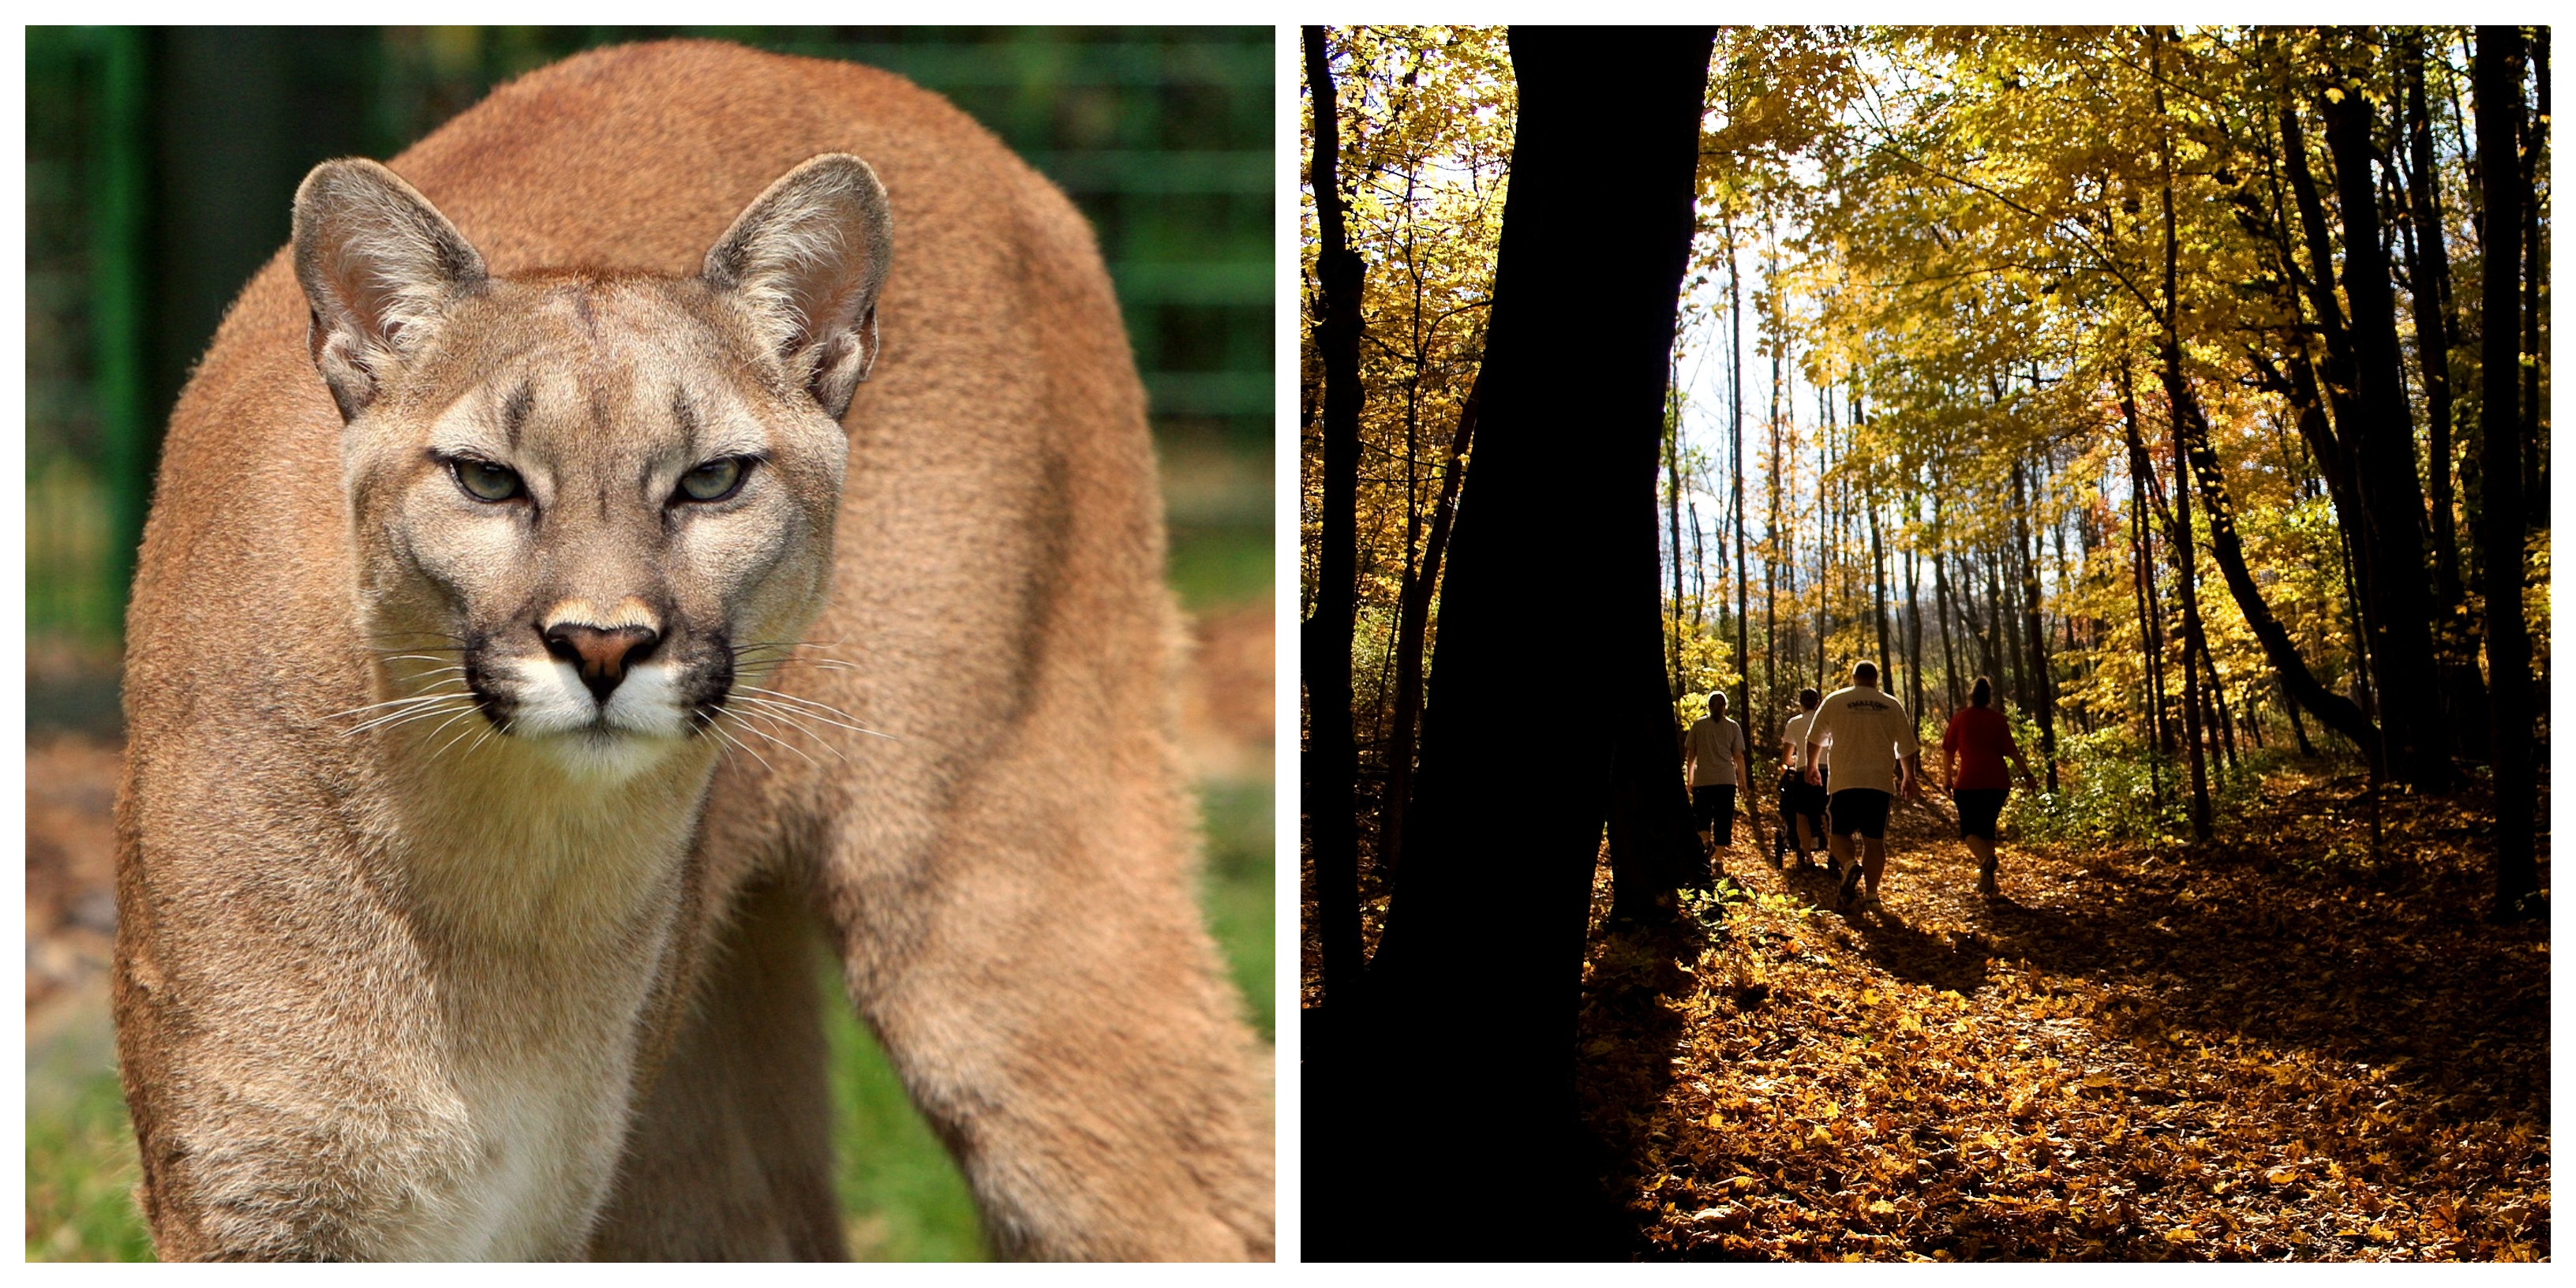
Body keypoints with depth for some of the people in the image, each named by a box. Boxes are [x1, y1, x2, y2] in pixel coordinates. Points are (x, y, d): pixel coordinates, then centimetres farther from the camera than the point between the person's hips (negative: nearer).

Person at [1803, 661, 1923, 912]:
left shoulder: (1835, 701, 5)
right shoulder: (1892, 706, 10)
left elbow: (1814, 739, 14)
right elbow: (1907, 748, 14)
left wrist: (1811, 768, 31)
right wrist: (1909, 778, 30)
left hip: (1845, 781, -2)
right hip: (1881, 782, 2)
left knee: (1838, 833, 6)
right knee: (1875, 840, 7)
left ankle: (1849, 864, -22)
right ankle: (1871, 893, 0)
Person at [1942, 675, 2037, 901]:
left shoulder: (1960, 718, 2)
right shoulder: (1997, 719, 3)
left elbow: (1948, 752, 3)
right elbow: (2010, 750, -2)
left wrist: (1948, 780, 10)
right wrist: (2026, 774, 4)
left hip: (1968, 783, -2)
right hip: (1996, 783, 2)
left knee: (1970, 831, 3)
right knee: (1987, 829, 14)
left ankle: (1986, 858, -30)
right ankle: (1987, 884, 8)